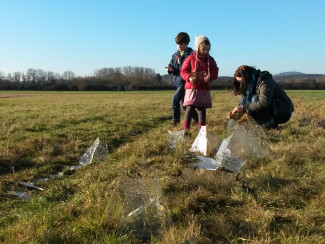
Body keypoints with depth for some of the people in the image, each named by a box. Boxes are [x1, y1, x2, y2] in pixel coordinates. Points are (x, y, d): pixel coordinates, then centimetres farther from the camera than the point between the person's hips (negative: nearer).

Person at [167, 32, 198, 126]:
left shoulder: (191, 54, -9)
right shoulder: (175, 55, 11)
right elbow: (171, 65, 16)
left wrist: (181, 62, -25)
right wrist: (170, 69, -8)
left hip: (186, 82, -8)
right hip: (178, 82, 8)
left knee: (175, 100, -18)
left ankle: (176, 120, -3)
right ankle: (196, 117, 31)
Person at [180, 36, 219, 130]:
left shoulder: (210, 60, 7)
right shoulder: (190, 59, -2)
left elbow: (215, 73, 6)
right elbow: (183, 71, -1)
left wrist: (209, 77, -16)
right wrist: (189, 78, -21)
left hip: (204, 88, 3)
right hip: (191, 87, -3)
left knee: (202, 108, 8)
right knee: (190, 107, -11)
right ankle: (186, 128, -8)